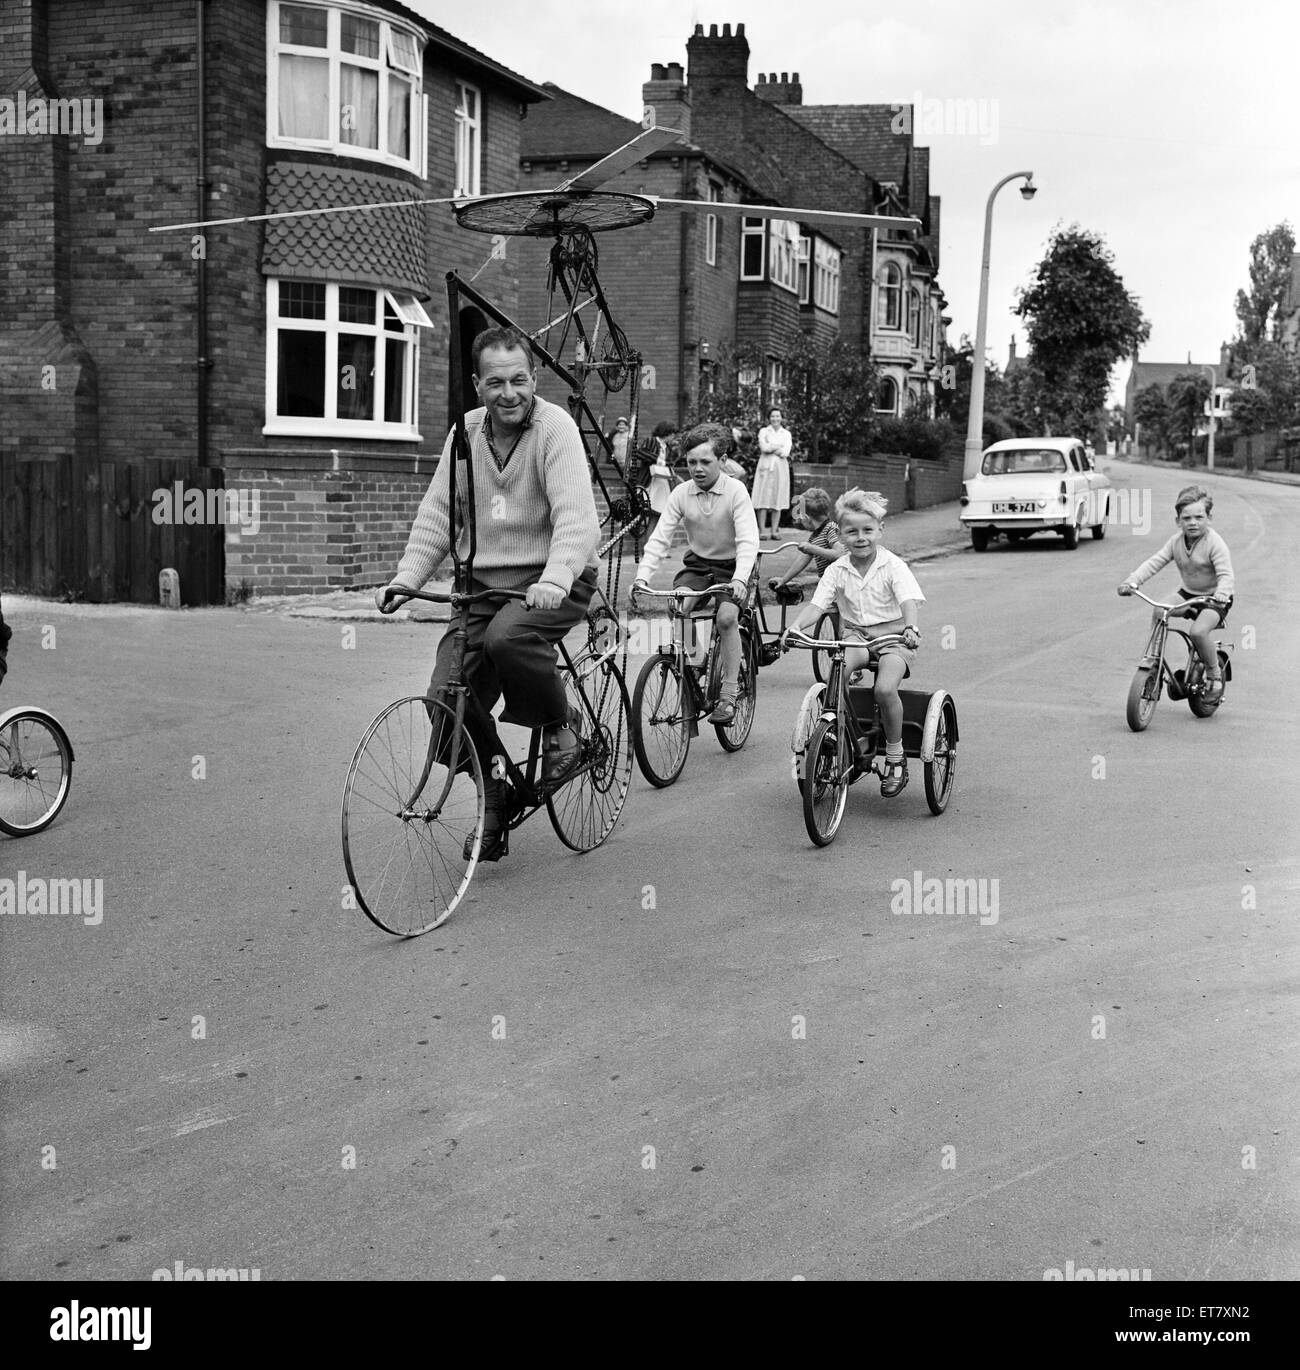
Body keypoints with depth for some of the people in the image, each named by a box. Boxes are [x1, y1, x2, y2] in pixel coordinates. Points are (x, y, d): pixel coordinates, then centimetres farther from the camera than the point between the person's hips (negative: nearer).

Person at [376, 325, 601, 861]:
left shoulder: (555, 427, -11)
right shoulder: (466, 432, 6)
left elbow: (577, 520, -22)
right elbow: (436, 515, 8)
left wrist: (553, 581, -38)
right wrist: (405, 577, -7)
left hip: (549, 582, -5)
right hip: (483, 582, 5)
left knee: (508, 636, -36)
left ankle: (561, 725, -7)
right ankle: (494, 796, 16)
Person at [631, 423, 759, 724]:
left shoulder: (736, 491, -16)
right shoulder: (681, 493, -7)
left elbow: (748, 540, -25)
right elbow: (660, 538, -11)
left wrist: (740, 578, -41)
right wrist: (642, 575, -26)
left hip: (731, 566, -3)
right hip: (696, 564, 3)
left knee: (727, 616, -27)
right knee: (677, 606, -26)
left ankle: (729, 695, -18)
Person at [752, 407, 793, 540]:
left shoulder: (786, 433, 12)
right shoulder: (763, 431, 8)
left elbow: (785, 452, -1)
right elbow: (764, 447, -8)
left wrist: (771, 448, -4)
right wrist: (779, 447, -4)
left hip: (781, 468, 2)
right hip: (765, 467, -2)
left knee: (778, 501, -2)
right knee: (763, 500, -7)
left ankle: (774, 531, 1)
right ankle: (762, 530, -6)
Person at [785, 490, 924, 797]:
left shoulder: (893, 566, -7)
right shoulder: (836, 570, 2)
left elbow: (908, 601, -20)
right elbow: (816, 604, -7)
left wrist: (911, 628, -42)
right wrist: (795, 626, -28)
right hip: (855, 635, 3)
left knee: (885, 688, -29)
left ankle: (895, 757, -9)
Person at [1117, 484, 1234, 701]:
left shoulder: (1215, 543, -19)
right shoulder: (1176, 541, -2)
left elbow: (1226, 575, -27)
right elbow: (1154, 562, -9)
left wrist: (1221, 593, -49)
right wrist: (1132, 581, -25)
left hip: (1214, 597, -6)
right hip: (1188, 593, 6)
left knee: (1198, 631, -30)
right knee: (1157, 612, -21)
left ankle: (1214, 675, -6)